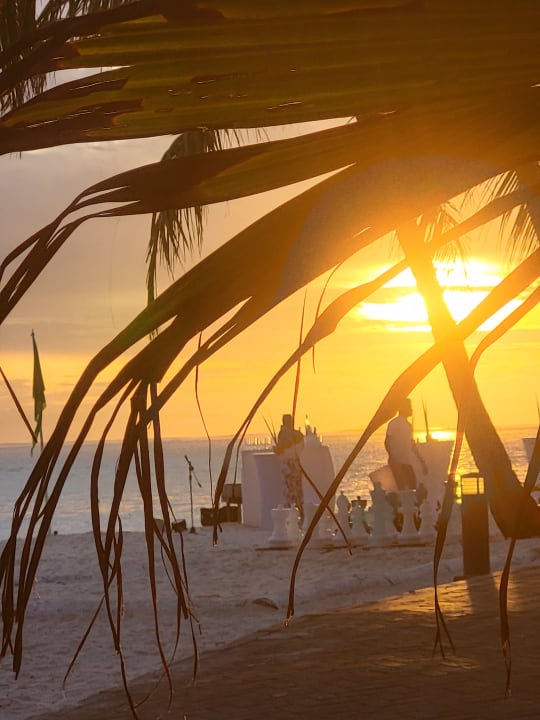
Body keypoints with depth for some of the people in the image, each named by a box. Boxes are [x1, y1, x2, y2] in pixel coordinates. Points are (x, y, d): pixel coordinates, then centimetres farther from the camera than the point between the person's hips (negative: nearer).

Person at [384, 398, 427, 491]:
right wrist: (392, 459, -17)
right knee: (402, 488, -14)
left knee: (413, 487, 5)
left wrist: (421, 460, 23)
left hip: (407, 462, 8)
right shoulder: (394, 423, -6)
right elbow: (387, 442, -10)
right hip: (397, 462, -8)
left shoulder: (408, 425, 19)